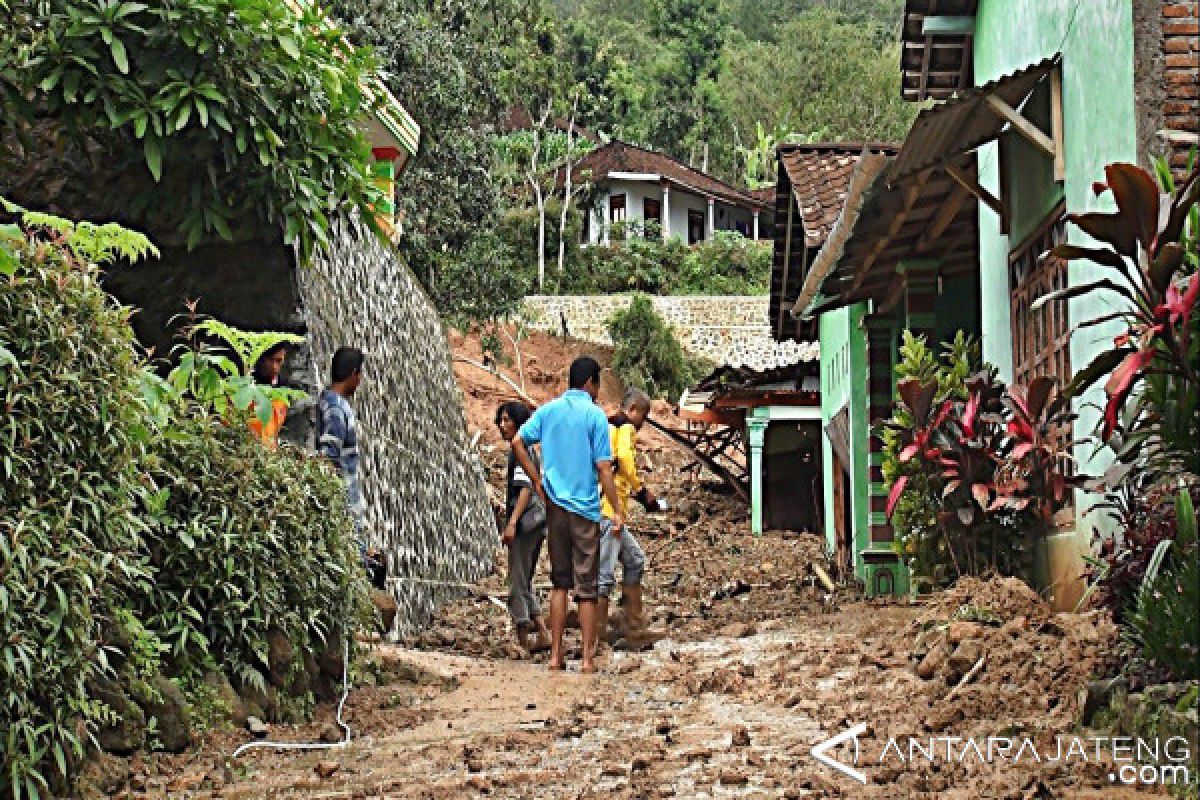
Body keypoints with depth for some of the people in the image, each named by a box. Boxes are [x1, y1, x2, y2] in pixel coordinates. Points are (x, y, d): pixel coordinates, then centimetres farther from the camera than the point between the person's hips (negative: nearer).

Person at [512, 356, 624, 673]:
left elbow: (518, 442, -3)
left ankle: (556, 656, 10)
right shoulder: (595, 415, -7)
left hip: (555, 505, 4)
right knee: (587, 587, 2)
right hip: (585, 507, -4)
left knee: (559, 582, 12)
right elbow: (603, 469, -10)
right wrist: (617, 511, -5)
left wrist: (537, 480, 4)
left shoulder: (548, 410, 5)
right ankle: (588, 659, 2)